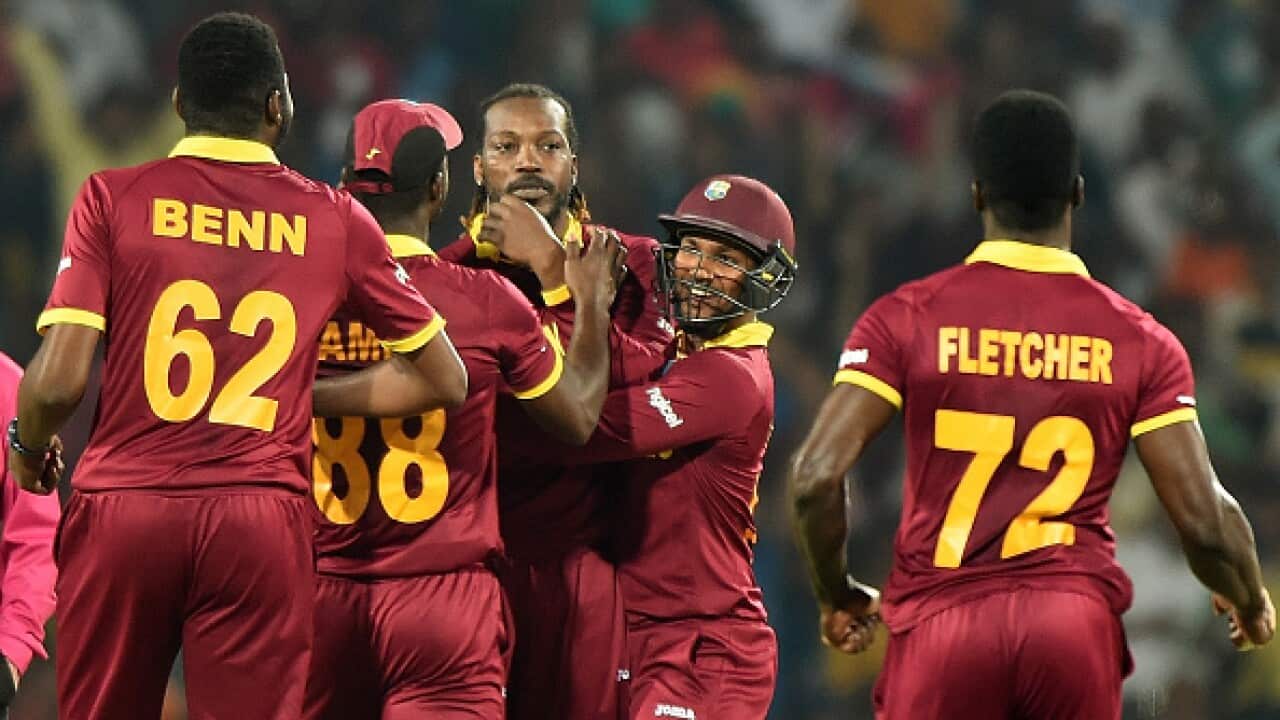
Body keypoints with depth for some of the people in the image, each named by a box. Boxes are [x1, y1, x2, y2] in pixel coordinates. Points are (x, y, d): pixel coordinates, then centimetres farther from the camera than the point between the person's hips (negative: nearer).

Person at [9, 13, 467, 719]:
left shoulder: (112, 199, 0)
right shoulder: (335, 220, 5)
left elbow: (58, 380, -8)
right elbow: (443, 379, 10)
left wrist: (30, 448, 13)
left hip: (122, 504, 0)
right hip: (262, 522, 0)